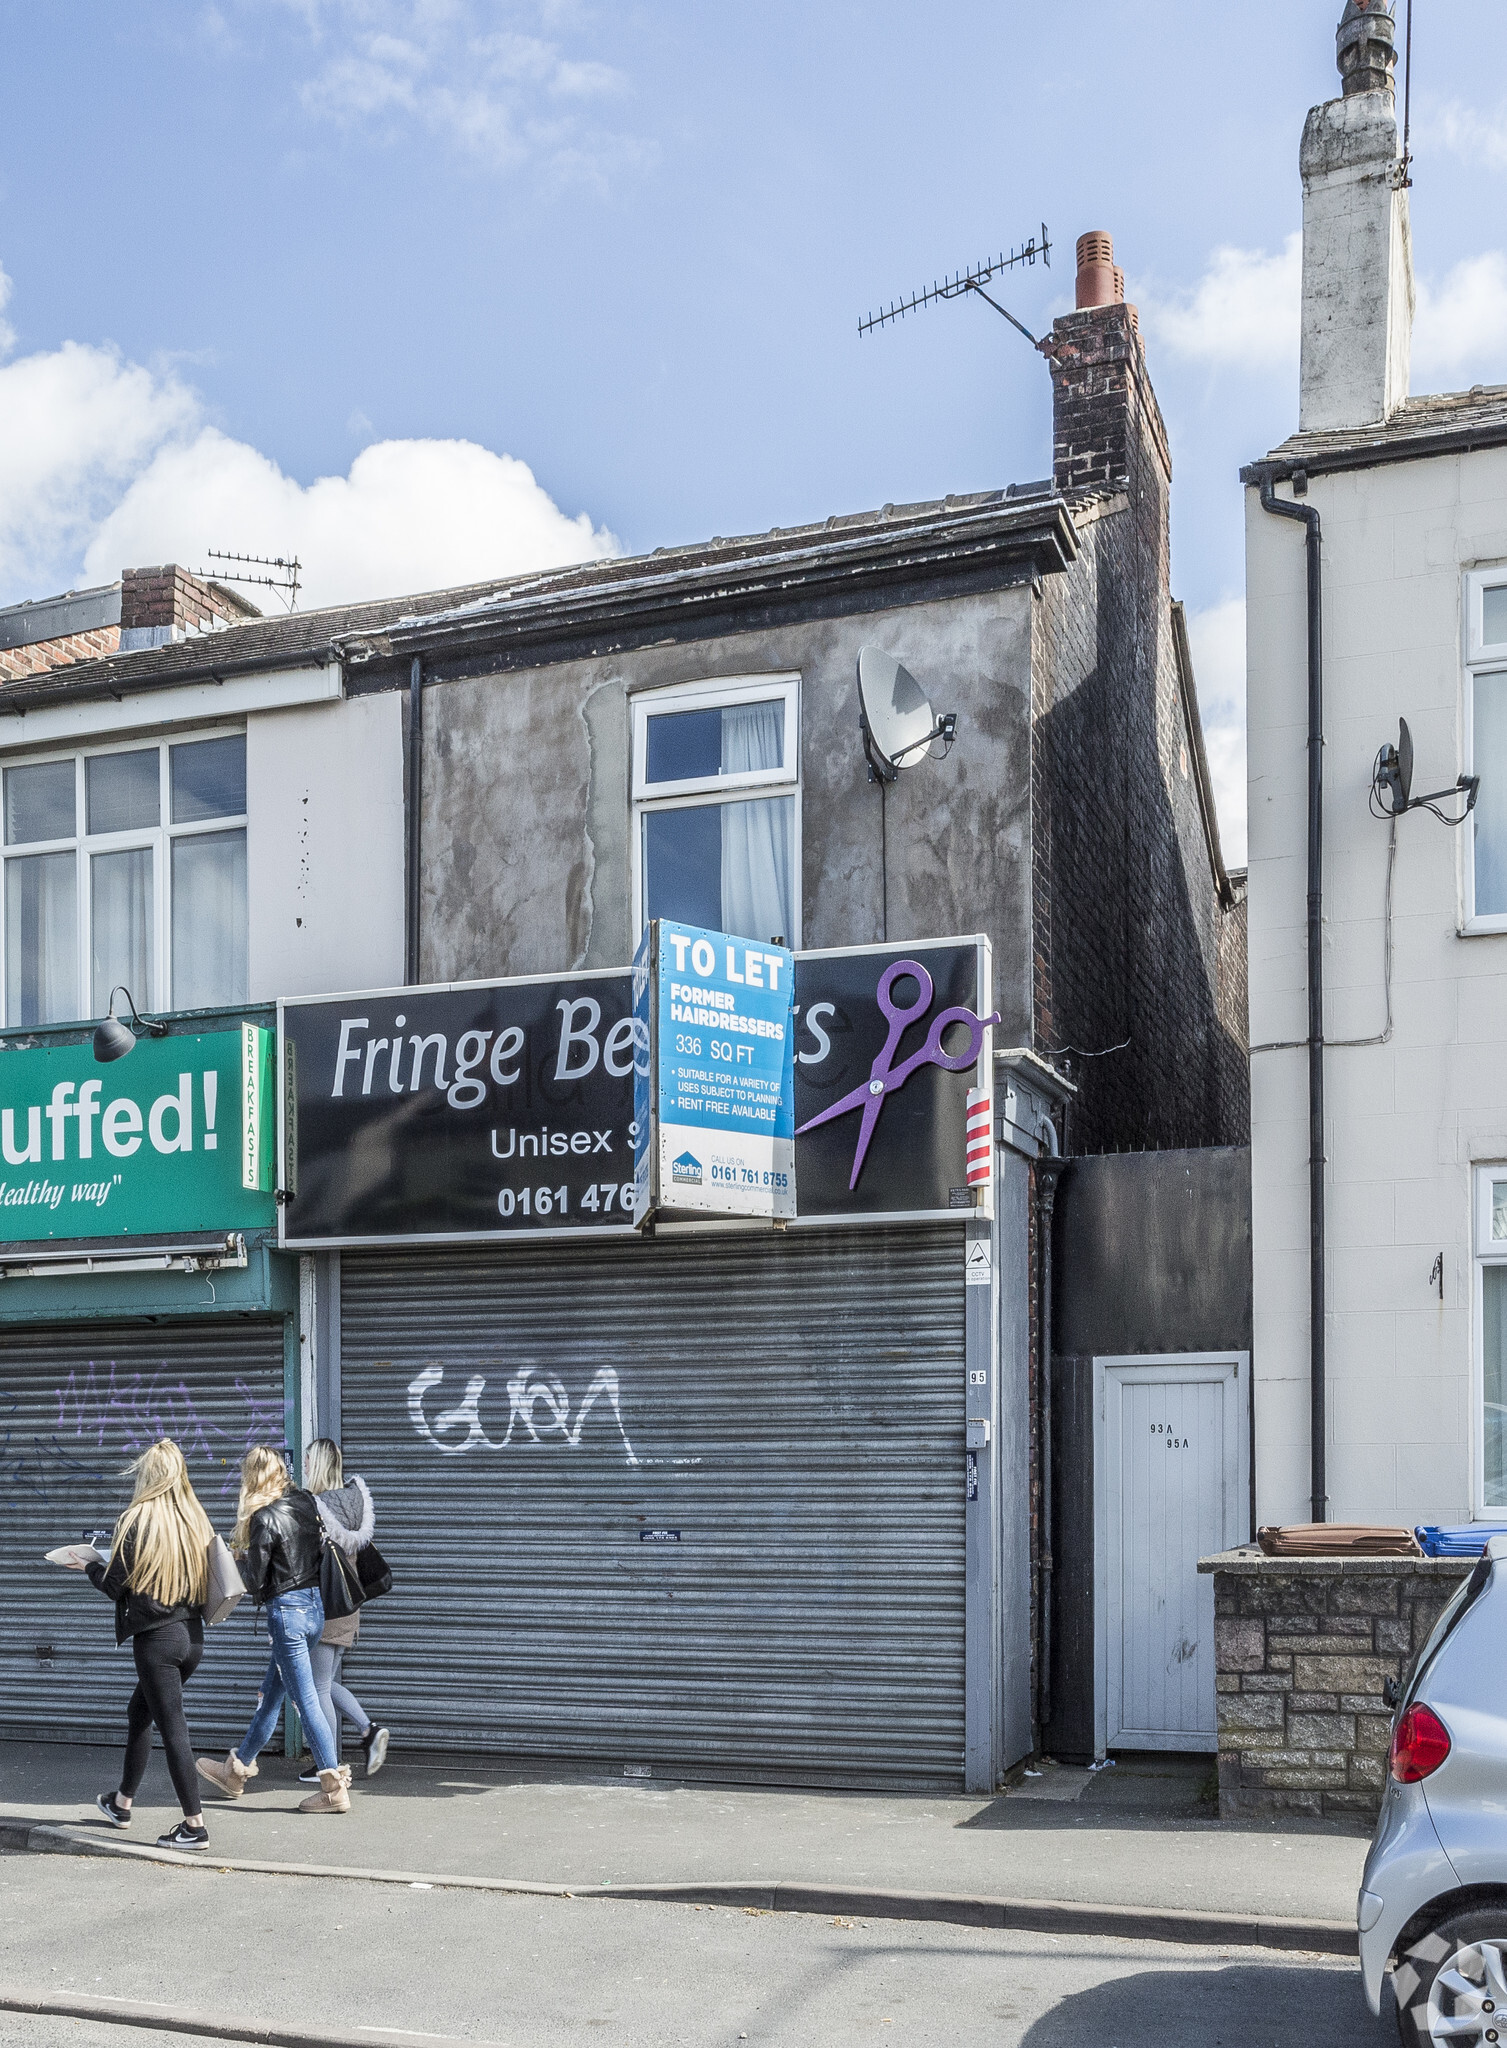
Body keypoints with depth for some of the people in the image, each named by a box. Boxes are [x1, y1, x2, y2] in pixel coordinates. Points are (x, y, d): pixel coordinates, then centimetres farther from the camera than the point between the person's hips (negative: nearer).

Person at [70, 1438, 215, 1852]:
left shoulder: (137, 1522, -14)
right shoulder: (196, 1522, 3)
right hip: (192, 1635, 7)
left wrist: (90, 1566, 11)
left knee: (172, 1728, -1)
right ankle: (122, 1803, 36)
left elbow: (115, 1586, -10)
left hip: (155, 1638, -7)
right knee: (139, 1712, 24)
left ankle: (194, 1825, 1)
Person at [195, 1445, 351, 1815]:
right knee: (270, 1693, 19)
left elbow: (254, 1581, -13)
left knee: (306, 1700, -2)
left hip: (286, 1610, -8)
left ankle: (335, 1788, 0)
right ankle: (236, 1772, 33)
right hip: (315, 1606, 8)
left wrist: (241, 1553, 7)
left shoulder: (264, 1518, -15)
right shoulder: (306, 1502, 6)